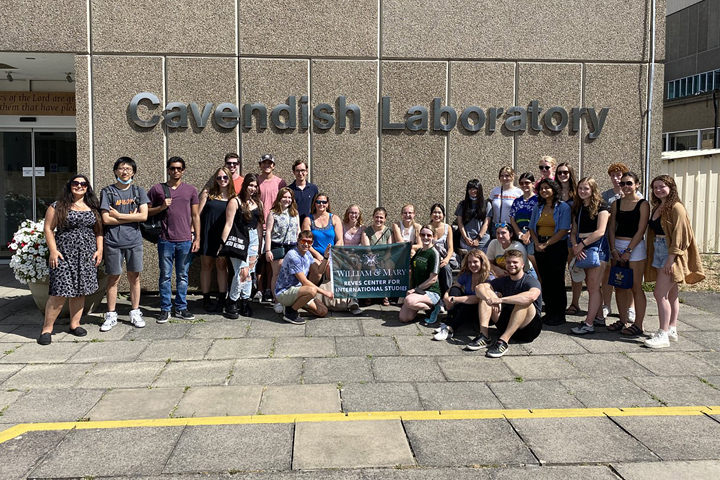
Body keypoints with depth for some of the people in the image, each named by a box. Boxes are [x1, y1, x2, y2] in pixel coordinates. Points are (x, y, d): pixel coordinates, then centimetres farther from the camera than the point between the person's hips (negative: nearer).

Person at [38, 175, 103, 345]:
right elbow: (48, 228, -1)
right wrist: (53, 250, -9)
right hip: (64, 255, -4)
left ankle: (75, 324, 19)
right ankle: (47, 328, 3)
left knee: (80, 291, 7)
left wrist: (99, 250, 4)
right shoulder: (58, 206, 1)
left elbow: (99, 230, 14)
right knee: (59, 292, -8)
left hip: (87, 255, 4)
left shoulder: (93, 208, 12)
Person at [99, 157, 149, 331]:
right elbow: (106, 219, -6)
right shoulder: (107, 192, 3)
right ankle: (111, 315, 13)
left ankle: (135, 313, 16)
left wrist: (118, 215, -7)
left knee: (134, 277, 6)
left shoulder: (138, 191, 8)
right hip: (113, 241, -1)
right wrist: (131, 217, -7)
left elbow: (143, 215, -5)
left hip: (134, 240, 1)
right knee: (113, 278, 4)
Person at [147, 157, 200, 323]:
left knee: (182, 276, 8)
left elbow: (195, 216, 9)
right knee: (165, 276, 4)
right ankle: (165, 309, 13)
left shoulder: (191, 190, 8)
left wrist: (197, 238, 4)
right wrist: (161, 207, -10)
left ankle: (181, 308, 17)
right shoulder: (157, 189, 5)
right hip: (165, 240, -1)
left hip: (185, 240, 1)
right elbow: (146, 212, 9)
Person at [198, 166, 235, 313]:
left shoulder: (233, 197, 5)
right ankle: (206, 299, 13)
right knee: (206, 265, 5)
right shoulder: (207, 194, 3)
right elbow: (198, 214, 1)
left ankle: (222, 299, 10)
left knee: (222, 265, 3)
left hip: (223, 235, 1)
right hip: (207, 234, 0)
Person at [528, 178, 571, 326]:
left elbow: (564, 230, -12)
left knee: (557, 281, -3)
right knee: (545, 280, 8)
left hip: (557, 246, -5)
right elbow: (532, 227, 11)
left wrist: (546, 244, -14)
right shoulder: (538, 207, 13)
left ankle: (559, 314, 5)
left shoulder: (563, 207, -4)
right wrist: (537, 243, -6)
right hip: (540, 247, 5)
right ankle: (549, 312, 15)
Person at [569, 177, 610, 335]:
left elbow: (600, 231, -13)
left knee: (593, 286, -8)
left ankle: (588, 324, -9)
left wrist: (582, 244, -12)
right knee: (591, 286, 9)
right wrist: (575, 246, -5)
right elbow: (574, 232, 13)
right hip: (582, 250, 7)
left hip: (596, 246, -7)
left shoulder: (600, 206, -4)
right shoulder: (577, 208, 16)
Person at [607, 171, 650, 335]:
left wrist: (628, 251, -14)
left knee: (635, 287, -2)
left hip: (635, 247, -5)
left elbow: (641, 230, -10)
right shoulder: (616, 203, 10)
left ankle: (638, 325, 4)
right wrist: (613, 249, -3)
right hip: (617, 246, 5)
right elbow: (612, 228, 8)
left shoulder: (643, 204, -4)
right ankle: (623, 321, 19)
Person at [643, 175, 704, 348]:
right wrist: (652, 255, 8)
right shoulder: (657, 208, 14)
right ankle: (672, 330, 20)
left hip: (671, 253, -8)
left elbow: (678, 234, -17)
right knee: (671, 293, 13)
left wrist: (671, 257, -22)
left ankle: (663, 335, -7)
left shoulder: (676, 208, -12)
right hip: (659, 253, 8)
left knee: (660, 293, -11)